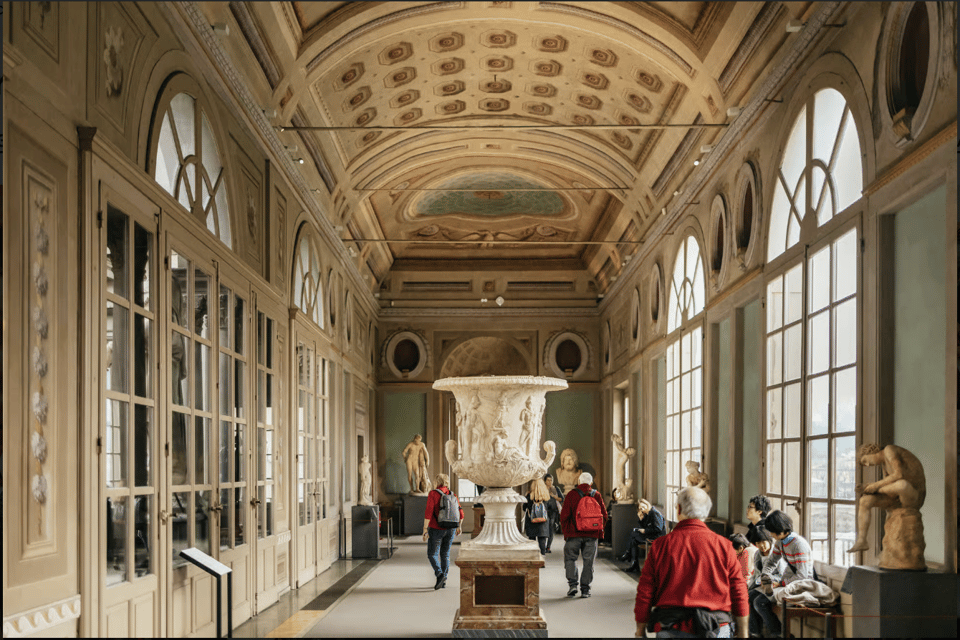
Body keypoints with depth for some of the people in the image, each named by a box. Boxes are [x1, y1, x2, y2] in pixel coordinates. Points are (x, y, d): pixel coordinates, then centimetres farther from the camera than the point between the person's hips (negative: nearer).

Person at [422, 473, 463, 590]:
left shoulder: (433, 494, -11)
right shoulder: (452, 495, 2)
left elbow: (428, 513, -18)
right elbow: (460, 514, 1)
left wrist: (425, 530, -15)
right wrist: (459, 527, 16)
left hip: (436, 530, -4)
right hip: (450, 530, 4)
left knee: (432, 555, 5)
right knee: (445, 555, 15)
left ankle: (439, 575, -18)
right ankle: (443, 581, 14)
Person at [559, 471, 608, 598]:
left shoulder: (571, 494, -3)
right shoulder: (596, 495, 4)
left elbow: (564, 515, -6)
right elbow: (604, 515, 6)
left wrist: (565, 531, 6)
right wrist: (599, 531, 17)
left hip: (574, 533, -2)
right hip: (592, 535, 2)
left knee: (570, 558, 11)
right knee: (588, 561, 7)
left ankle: (572, 584, -4)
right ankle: (585, 589, 7)